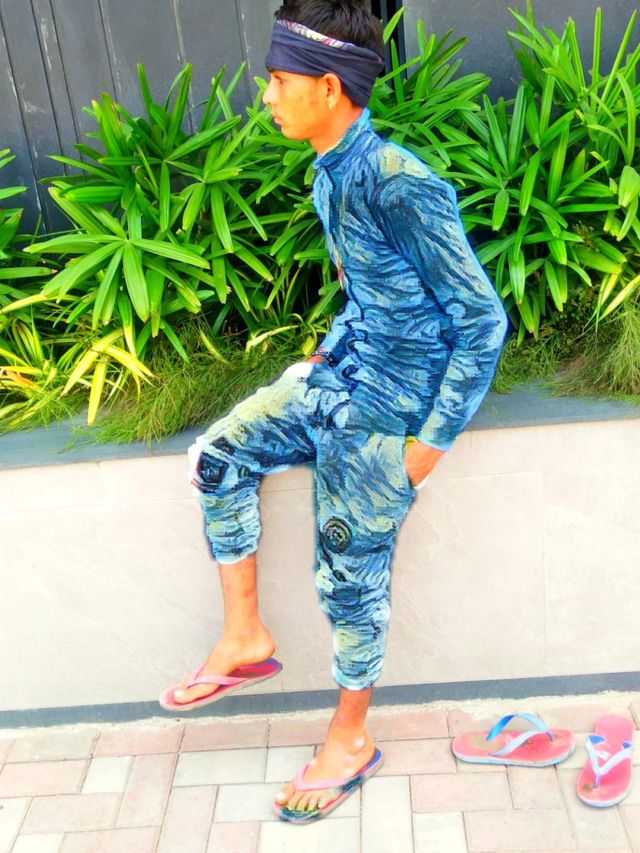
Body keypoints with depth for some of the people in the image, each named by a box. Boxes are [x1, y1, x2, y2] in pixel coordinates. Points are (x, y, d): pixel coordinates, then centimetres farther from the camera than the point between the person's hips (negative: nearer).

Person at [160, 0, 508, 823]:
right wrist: (332, 350, 14)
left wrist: (433, 441, -19)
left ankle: (351, 738, 29)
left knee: (350, 580, 4)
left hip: (385, 411, -9)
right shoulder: (332, 174, 3)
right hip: (337, 375, 9)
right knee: (220, 456, 9)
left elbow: (482, 319, -22)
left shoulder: (399, 185, -25)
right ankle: (245, 639, 20)